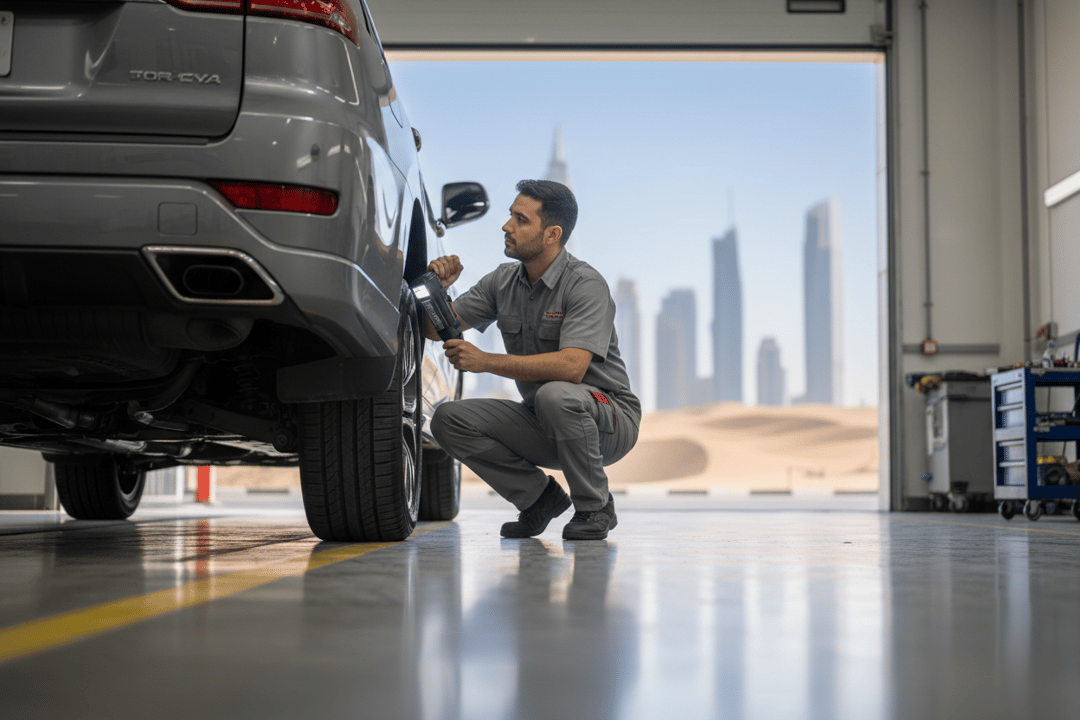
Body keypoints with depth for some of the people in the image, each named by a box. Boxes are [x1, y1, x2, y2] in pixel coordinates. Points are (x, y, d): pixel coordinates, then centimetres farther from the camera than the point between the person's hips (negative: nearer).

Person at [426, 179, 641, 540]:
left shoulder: (585, 284, -20)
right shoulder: (503, 281, 1)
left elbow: (571, 366, -34)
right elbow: (438, 328, 6)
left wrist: (486, 361, -32)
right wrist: (439, 288, -16)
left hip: (608, 420, -6)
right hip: (543, 426, 6)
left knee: (555, 395, -38)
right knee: (449, 419, -13)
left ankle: (595, 507, -13)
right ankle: (539, 496, 4)